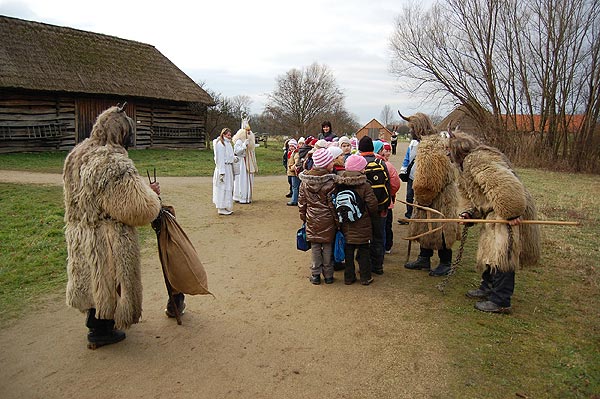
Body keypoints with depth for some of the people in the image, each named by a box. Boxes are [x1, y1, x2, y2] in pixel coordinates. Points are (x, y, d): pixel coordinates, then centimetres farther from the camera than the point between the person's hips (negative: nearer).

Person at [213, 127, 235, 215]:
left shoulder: (227, 143, 16)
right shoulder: (220, 144, -15)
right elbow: (220, 158, -19)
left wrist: (235, 158, 8)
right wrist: (221, 172, -22)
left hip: (229, 168, 10)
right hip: (223, 168, -10)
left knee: (228, 187, 15)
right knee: (223, 188, -6)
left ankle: (226, 207, 24)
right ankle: (221, 209, 1)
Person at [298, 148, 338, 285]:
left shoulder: (305, 180, -3)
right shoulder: (330, 182, -16)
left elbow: (301, 201, 4)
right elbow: (333, 203, -12)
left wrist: (303, 216, 16)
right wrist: (337, 220, -2)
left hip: (312, 219, 3)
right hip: (327, 220, -3)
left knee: (315, 246, 12)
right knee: (327, 247, 9)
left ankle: (315, 275, 18)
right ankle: (328, 275, 19)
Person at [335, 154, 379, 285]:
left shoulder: (339, 184, -4)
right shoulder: (364, 185, -15)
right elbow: (372, 204, -13)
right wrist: (375, 214, 7)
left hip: (345, 225, 3)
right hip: (362, 225, -3)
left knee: (348, 251, 13)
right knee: (363, 251, 9)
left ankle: (348, 277, 19)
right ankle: (365, 277, 16)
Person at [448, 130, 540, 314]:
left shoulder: (477, 160, -18)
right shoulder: (470, 163, 17)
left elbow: (504, 185, -29)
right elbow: (479, 195, 20)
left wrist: (511, 213, -28)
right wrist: (470, 213, 4)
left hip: (510, 216, -11)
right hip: (496, 216, 11)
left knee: (502, 257, -5)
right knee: (491, 252, 20)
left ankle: (500, 302, 3)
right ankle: (488, 288, 36)